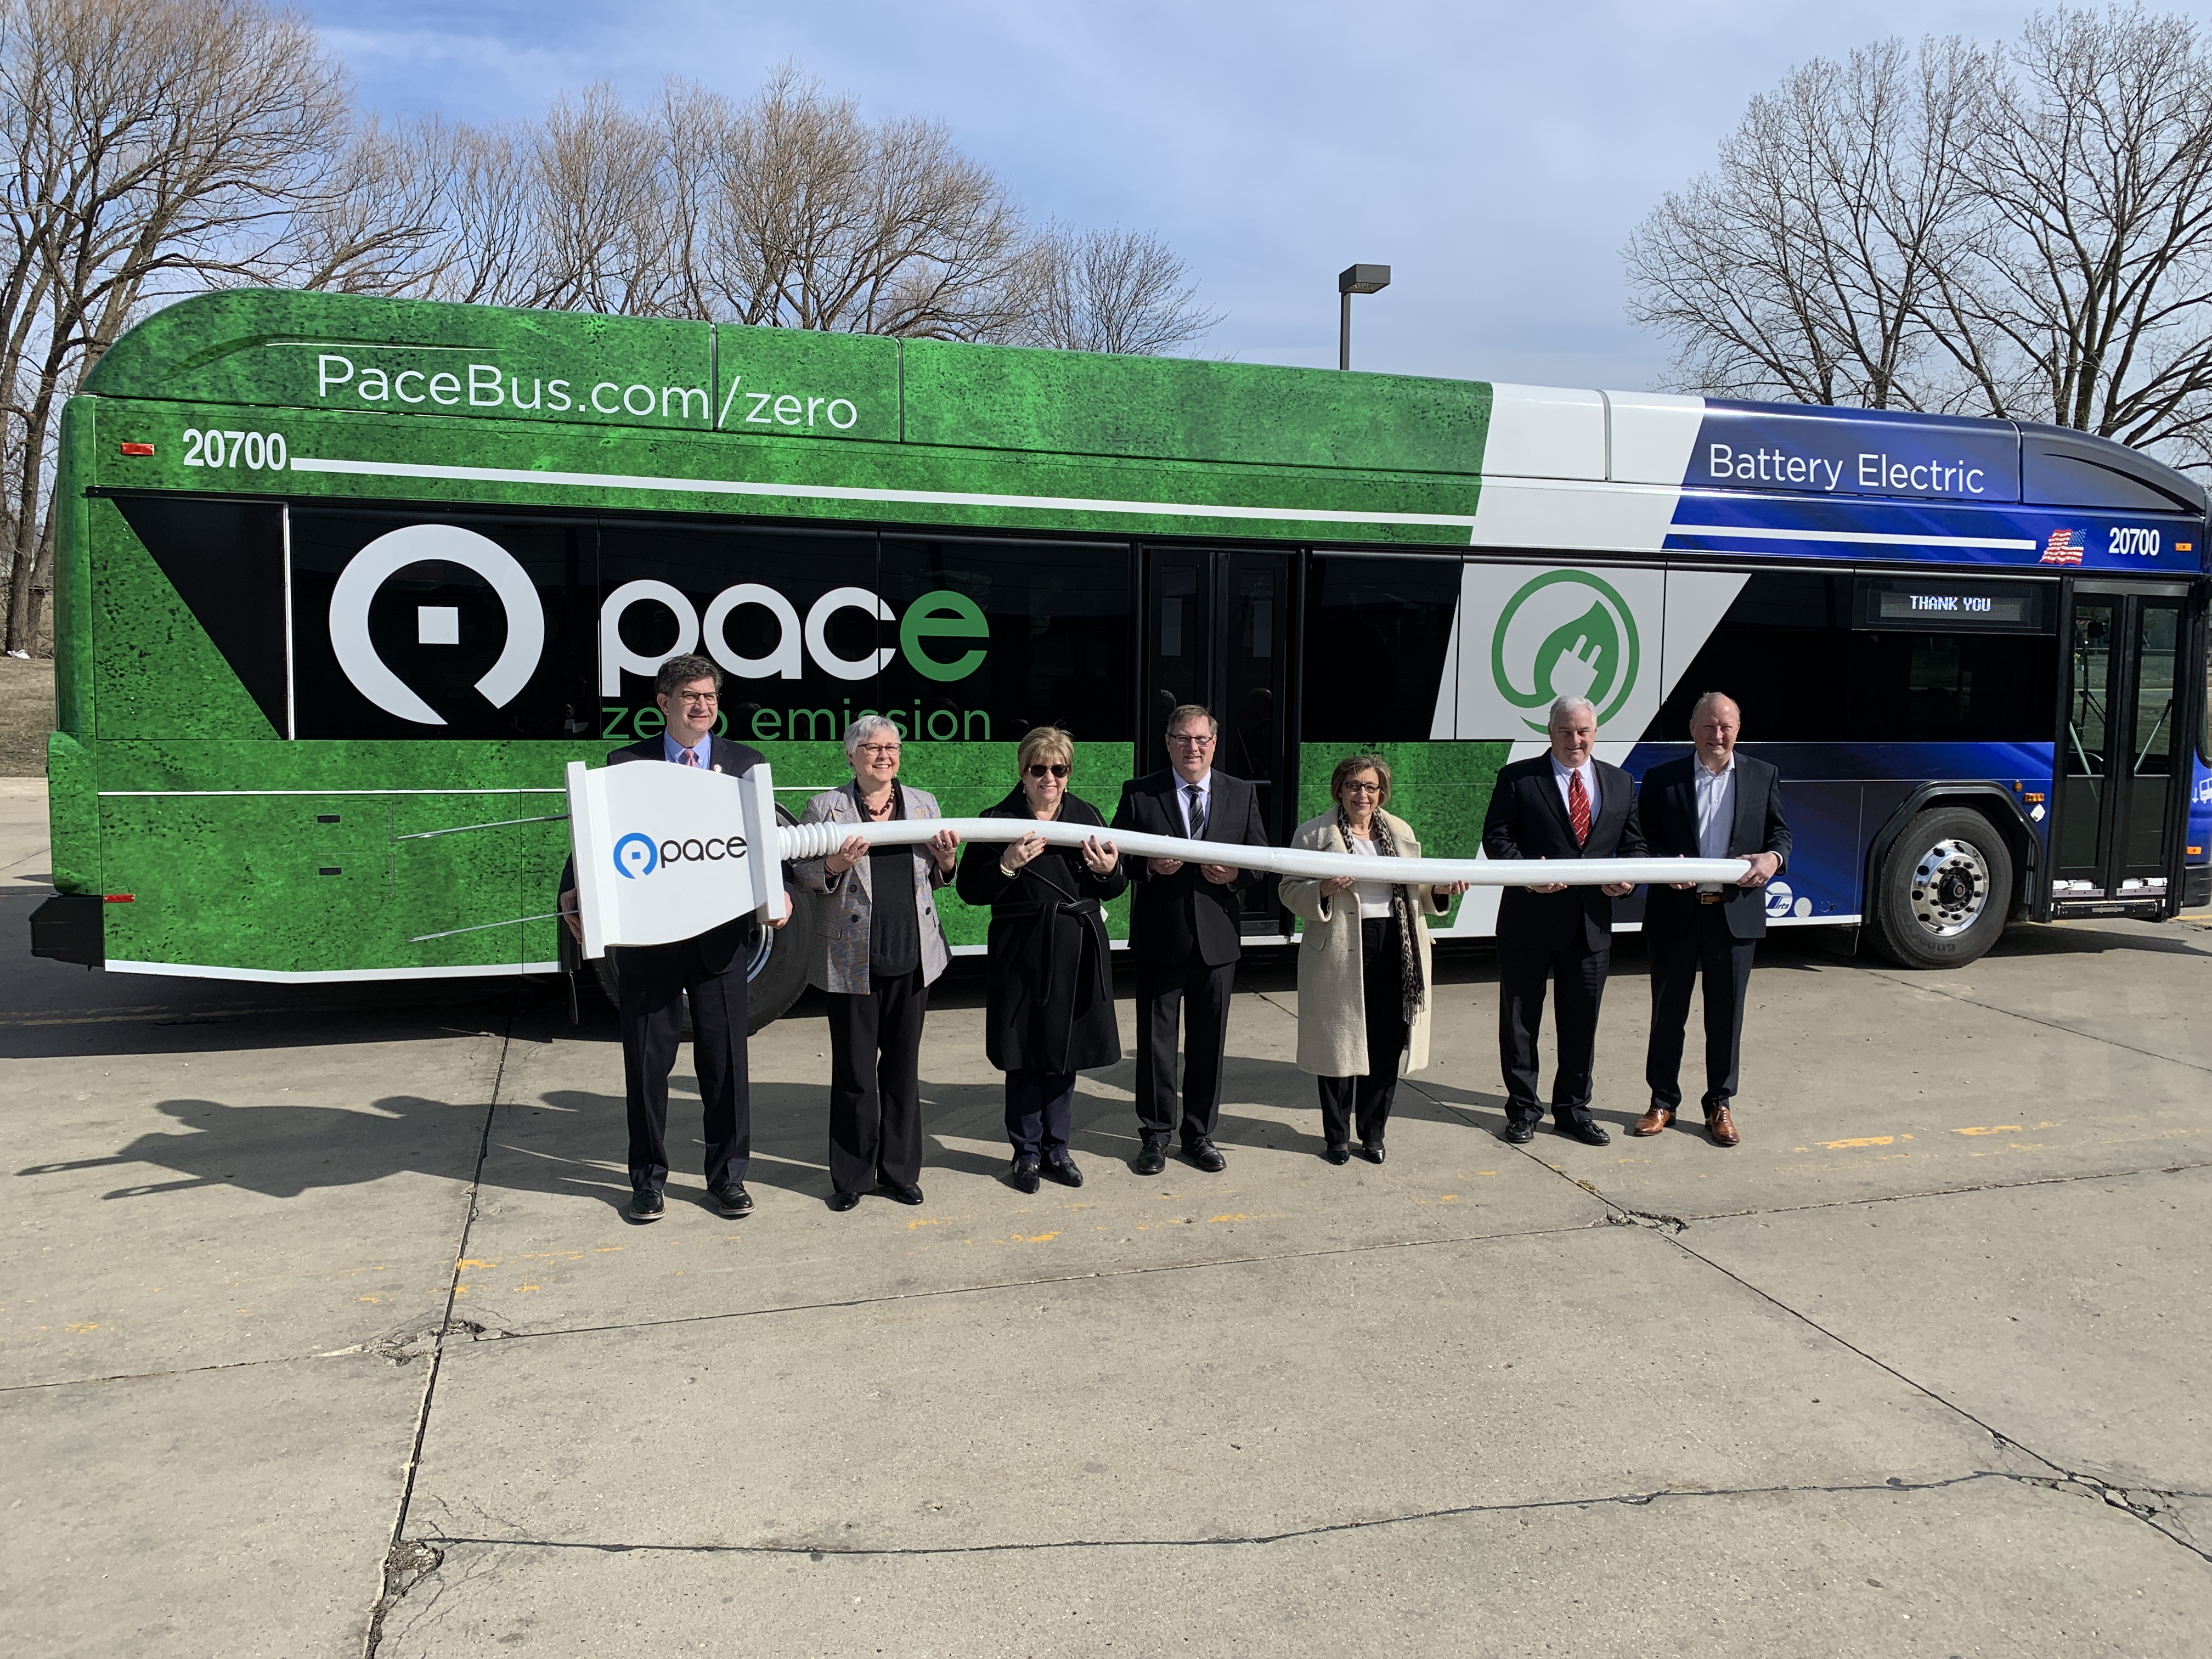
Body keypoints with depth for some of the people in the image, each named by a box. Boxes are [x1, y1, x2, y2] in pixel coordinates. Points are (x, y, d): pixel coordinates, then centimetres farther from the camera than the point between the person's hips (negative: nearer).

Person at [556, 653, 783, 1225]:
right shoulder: (626, 764, 5)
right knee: (647, 1059, 8)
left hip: (721, 935, 0)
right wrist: (573, 892, -15)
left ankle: (727, 1176, 21)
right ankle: (648, 1178, 24)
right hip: (646, 936, 0)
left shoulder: (745, 763, 7)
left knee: (725, 1058, 6)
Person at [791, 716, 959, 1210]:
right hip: (853, 961, -3)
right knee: (854, 1072, 4)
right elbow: (802, 875, 0)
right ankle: (851, 1177, 18)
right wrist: (835, 865, -19)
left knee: (903, 1067, 11)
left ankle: (900, 1171, 23)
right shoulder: (825, 807, 1)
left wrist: (945, 859, -4)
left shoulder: (924, 803, 12)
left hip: (912, 959, 3)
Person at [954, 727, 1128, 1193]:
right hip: (1022, 955, -3)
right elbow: (970, 889, -6)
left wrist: (1110, 870, -12)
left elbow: (1114, 889, 10)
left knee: (1065, 1052, 12)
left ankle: (1056, 1148, 26)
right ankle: (1027, 1151, 21)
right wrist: (1007, 865, -22)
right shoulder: (999, 820, -3)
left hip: (1077, 953, 3)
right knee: (1025, 1056, 5)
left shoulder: (1086, 815, 6)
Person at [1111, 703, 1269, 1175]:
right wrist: (1149, 866, -18)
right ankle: (1155, 1135, 20)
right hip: (1159, 937, -2)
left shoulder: (1242, 794, 7)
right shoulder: (1138, 793, 1)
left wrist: (1235, 874, -13)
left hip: (1217, 937, 2)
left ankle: (1199, 1133, 25)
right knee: (1155, 1041, 6)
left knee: (1209, 1042, 10)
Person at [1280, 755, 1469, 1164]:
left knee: (1388, 1047, 8)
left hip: (1395, 947, 4)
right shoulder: (1313, 834, 1)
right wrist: (1323, 890, -20)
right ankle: (1336, 1136, 19)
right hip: (1340, 953, -4)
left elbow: (1414, 891, 18)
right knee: (1340, 1045, 3)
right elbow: (1290, 892, -2)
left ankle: (1373, 1134, 24)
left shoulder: (1401, 831, 14)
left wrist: (1438, 889, -2)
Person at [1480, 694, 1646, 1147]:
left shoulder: (1620, 784, 11)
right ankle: (1523, 1109, 21)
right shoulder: (1518, 778, -2)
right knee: (1520, 1018, 7)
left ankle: (1573, 1110, 26)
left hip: (1593, 922, 3)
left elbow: (1633, 845, 13)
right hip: (1530, 920, -3)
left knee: (1582, 1021, 12)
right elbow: (1496, 837, -6)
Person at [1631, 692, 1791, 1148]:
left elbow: (1781, 832, 8)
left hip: (1737, 915, 1)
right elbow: (1641, 841, 2)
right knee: (1668, 1011, 9)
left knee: (1727, 1015, 8)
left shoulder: (1763, 777, 7)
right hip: (1676, 912, -1)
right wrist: (1666, 866, -18)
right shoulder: (1662, 778, 2)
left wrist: (1774, 857, -14)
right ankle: (1663, 1102, 22)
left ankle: (1719, 1105, 21)